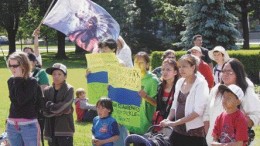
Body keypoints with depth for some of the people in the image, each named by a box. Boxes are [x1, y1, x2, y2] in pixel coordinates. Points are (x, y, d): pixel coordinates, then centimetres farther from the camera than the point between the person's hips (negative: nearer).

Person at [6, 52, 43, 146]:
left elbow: (22, 100, -19)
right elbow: (14, 101, 7)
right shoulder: (11, 81, 7)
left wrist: (18, 81, -11)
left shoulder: (32, 82, -9)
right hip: (12, 125, 6)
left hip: (29, 125, -6)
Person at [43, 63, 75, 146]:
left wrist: (50, 105, -5)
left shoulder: (69, 90, -5)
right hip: (51, 129, 5)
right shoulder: (47, 91, 6)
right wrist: (61, 110, -11)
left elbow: (65, 107, -15)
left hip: (65, 130, -5)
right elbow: (44, 110, -2)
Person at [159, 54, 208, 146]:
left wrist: (175, 122, -20)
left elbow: (198, 111, -17)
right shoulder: (179, 82, 9)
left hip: (194, 133, -6)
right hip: (177, 131, 6)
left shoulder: (201, 83, -10)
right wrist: (168, 120, -5)